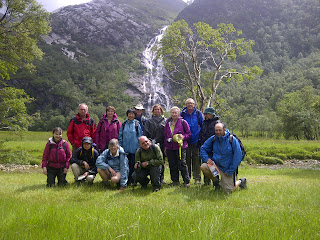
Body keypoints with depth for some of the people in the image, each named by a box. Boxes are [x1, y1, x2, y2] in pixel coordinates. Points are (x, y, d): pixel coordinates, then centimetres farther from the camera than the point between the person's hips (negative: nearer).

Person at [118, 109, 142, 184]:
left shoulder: (137, 124, 0)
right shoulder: (124, 124, 8)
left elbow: (140, 137, 2)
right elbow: (120, 136, 12)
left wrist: (139, 147, -3)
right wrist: (120, 146, 5)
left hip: (134, 149, -2)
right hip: (125, 149, 3)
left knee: (133, 165, -1)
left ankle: (133, 181, 9)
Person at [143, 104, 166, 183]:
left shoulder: (165, 121, 9)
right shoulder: (149, 121, 10)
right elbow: (145, 133, 7)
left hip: (162, 144, 1)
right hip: (152, 144, 0)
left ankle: (161, 178, 12)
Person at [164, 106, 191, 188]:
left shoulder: (183, 122, 0)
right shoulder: (168, 123, 13)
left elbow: (189, 134, 3)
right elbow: (165, 135, 20)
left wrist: (183, 137, -17)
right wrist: (165, 146, 15)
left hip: (180, 146, -5)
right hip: (170, 147, 5)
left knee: (182, 164, -6)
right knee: (172, 165, 8)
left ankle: (186, 181, 1)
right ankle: (175, 181, 19)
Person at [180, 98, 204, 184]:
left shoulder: (198, 113, 4)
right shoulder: (182, 114, 5)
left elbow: (202, 126, 9)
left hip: (196, 140, -1)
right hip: (186, 140, 1)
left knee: (196, 159, -1)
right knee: (187, 159, 4)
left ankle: (197, 178, 5)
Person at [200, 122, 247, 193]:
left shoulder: (232, 140, -12)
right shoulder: (213, 139, -1)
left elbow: (238, 156, -11)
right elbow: (203, 148, 10)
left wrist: (230, 171, -12)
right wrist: (207, 159, -10)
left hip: (226, 169, -3)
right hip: (214, 165, 3)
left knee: (228, 190, -7)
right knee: (203, 167, -26)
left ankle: (240, 182, 28)